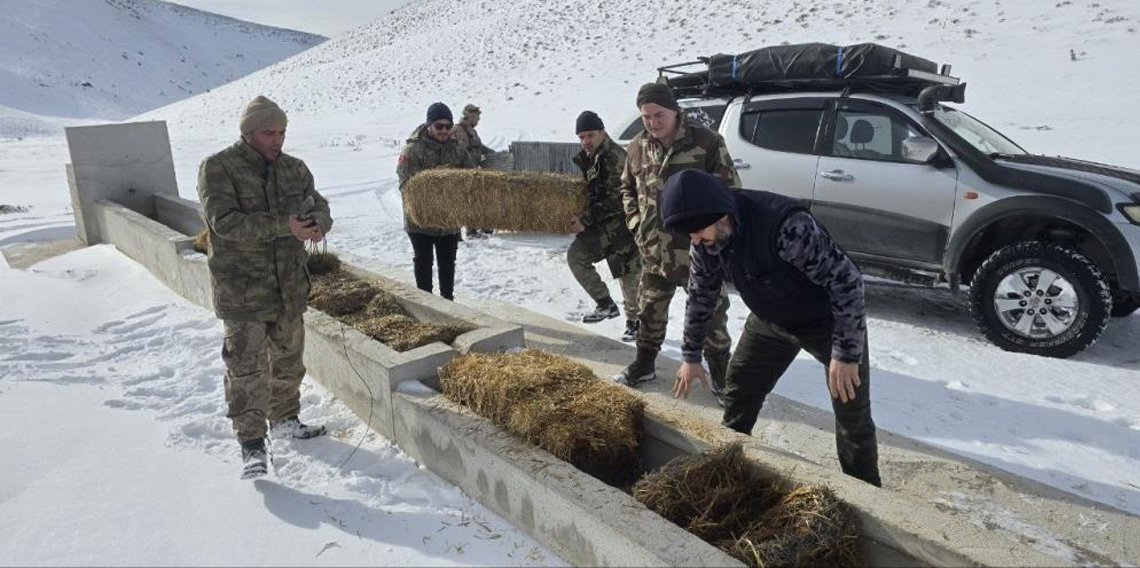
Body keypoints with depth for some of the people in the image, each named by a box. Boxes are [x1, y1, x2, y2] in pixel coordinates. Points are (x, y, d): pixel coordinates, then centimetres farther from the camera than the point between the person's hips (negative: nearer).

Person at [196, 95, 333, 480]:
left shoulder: (294, 168, 5)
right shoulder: (218, 168, -11)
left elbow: (319, 206, 3)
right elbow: (224, 221, -22)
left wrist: (317, 224, -23)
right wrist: (283, 226, -32)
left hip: (290, 287, 6)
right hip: (241, 292, -5)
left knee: (288, 360, 18)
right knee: (247, 367, -4)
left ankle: (284, 421, 37)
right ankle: (252, 444, 8)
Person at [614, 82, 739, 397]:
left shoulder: (706, 142, -12)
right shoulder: (638, 147, 2)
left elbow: (731, 190, -7)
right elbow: (627, 189, 18)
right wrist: (637, 224, 5)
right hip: (654, 252, 4)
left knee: (711, 314, 7)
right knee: (651, 312, 17)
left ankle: (720, 371, 25)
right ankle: (644, 364, 36)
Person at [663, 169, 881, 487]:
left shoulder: (786, 225, -39)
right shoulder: (705, 240, -16)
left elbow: (846, 279, -32)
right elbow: (701, 296, 0)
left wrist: (846, 353, -29)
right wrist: (691, 356, 7)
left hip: (829, 322, -5)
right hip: (771, 321, 6)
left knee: (853, 416, 1)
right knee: (738, 394, 7)